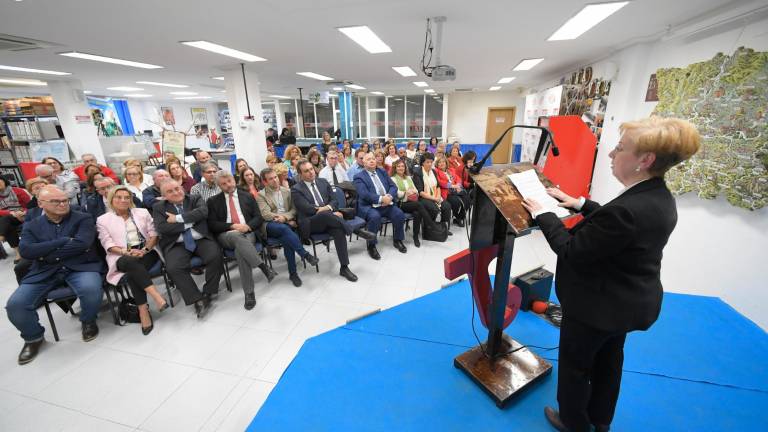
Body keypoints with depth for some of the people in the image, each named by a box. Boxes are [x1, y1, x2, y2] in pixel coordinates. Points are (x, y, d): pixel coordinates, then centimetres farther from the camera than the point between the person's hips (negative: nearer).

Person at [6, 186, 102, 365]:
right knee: (15, 304, -16)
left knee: (91, 289, -33)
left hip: (80, 267, -3)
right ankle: (33, 337, 15)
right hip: (44, 272, 4)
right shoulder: (31, 226, 12)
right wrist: (65, 240, -12)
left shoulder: (83, 219, 2)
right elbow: (26, 251, -6)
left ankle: (88, 321, 1)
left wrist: (46, 254, -8)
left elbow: (82, 244, -14)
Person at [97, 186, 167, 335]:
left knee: (132, 273, -30)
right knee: (131, 262, -37)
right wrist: (127, 252, -16)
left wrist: (145, 250, -10)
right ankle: (156, 296, -43)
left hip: (147, 252, 1)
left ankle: (143, 310, -26)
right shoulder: (103, 219, 11)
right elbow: (108, 244, 2)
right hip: (122, 257, -1)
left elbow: (154, 234, 8)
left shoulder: (142, 212, 14)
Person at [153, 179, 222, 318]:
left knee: (215, 256, -28)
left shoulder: (196, 199, 10)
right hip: (177, 245, 1)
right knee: (173, 268, -28)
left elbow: (203, 211, -12)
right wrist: (190, 222, -6)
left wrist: (178, 218, -13)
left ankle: (209, 292, -7)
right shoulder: (159, 207, 10)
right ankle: (198, 299, -16)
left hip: (201, 240, 0)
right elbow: (161, 228, -6)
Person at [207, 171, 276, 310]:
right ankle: (263, 266, -41)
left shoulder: (247, 197, 16)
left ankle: (249, 292, -30)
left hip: (248, 232, 1)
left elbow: (258, 218, 9)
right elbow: (212, 224, 4)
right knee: (236, 236, -38)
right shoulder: (213, 201, 14)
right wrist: (233, 226, -11)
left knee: (240, 250, -34)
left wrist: (247, 226, -11)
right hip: (226, 235, 0)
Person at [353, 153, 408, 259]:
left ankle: (398, 240, 6)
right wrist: (381, 199, -22)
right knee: (375, 217, -35)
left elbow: (393, 186, 9)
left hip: (387, 203, 5)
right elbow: (364, 194, -14)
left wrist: (389, 196, -12)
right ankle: (371, 245, -15)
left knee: (400, 214, -19)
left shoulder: (383, 172, 18)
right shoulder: (359, 177, 1)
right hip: (369, 206, -5)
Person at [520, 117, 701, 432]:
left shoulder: (629, 208, -35)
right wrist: (580, 203, 8)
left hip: (598, 305, -9)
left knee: (575, 364, 16)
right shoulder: (660, 199, -4)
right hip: (629, 301, 9)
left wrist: (542, 214, -18)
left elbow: (571, 251, -28)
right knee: (608, 361, 28)